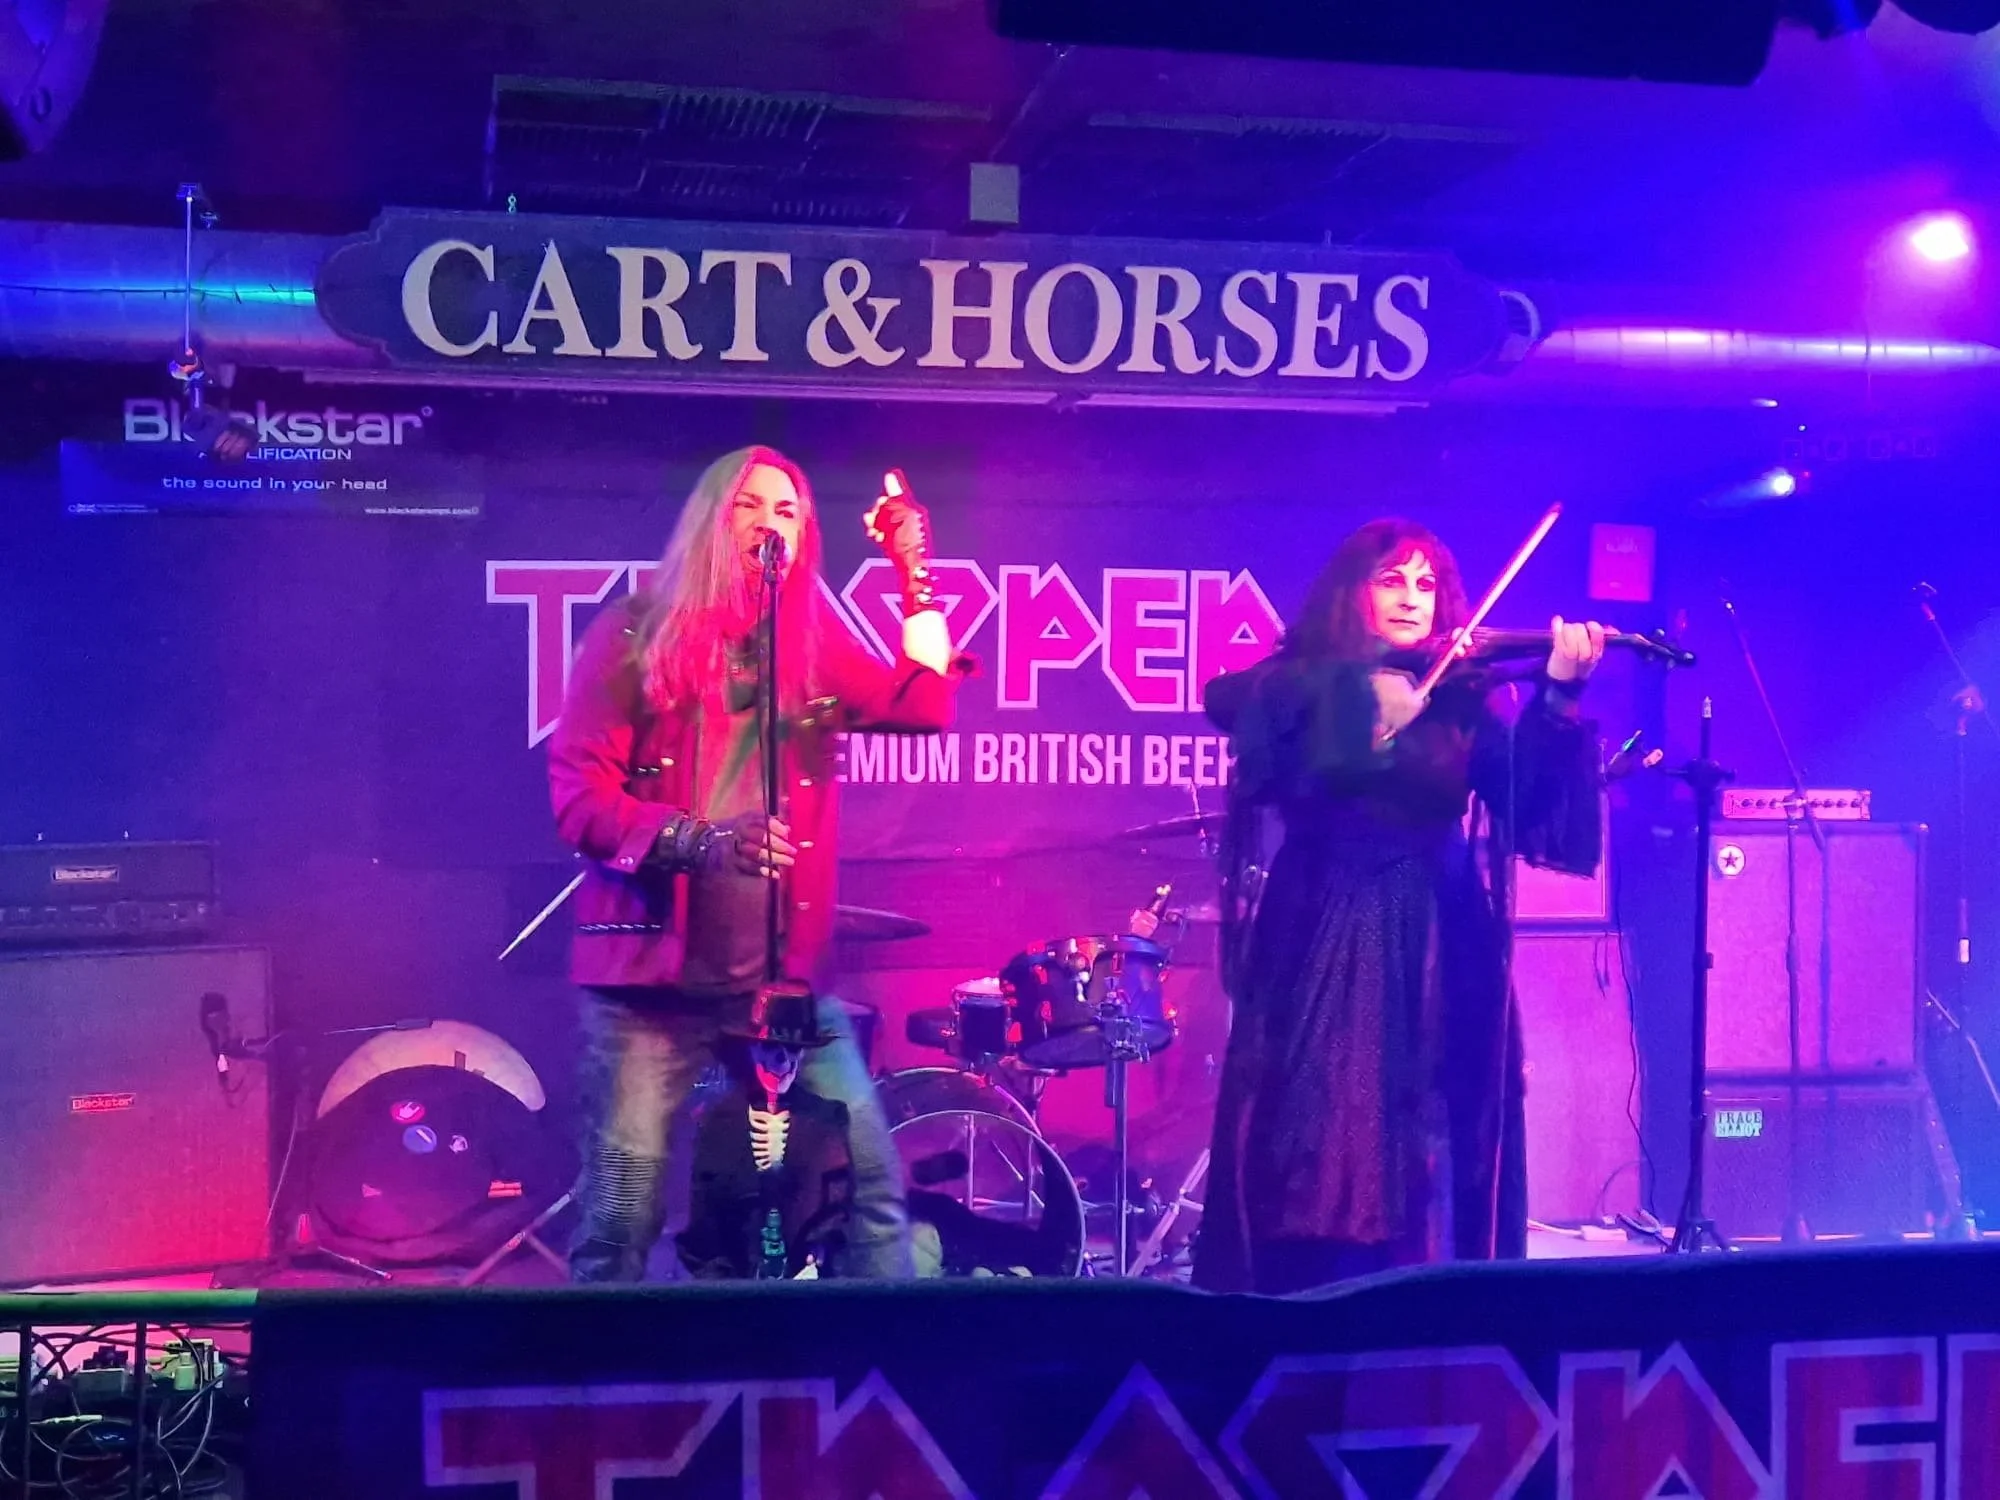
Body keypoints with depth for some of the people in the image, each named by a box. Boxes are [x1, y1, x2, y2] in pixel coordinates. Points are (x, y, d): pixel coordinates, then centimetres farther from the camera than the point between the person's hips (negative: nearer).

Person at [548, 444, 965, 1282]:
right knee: (623, 1215, -3)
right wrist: (700, 840, -21)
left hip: (783, 970, 3)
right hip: (653, 969, -3)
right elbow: (578, 797, -7)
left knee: (874, 1180, -1)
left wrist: (914, 575, -2)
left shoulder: (812, 644, 13)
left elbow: (924, 707, 0)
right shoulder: (635, 635, 0)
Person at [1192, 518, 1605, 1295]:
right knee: (1306, 1149, -2)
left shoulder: (1470, 695, 8)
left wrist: (1558, 692, -21)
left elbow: (1525, 795, -7)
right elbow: (1225, 701, -16)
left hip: (1435, 951, 1)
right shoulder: (1297, 685, 6)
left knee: (1436, 1157, 0)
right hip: (1319, 944, -1)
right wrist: (1361, 687, -25)